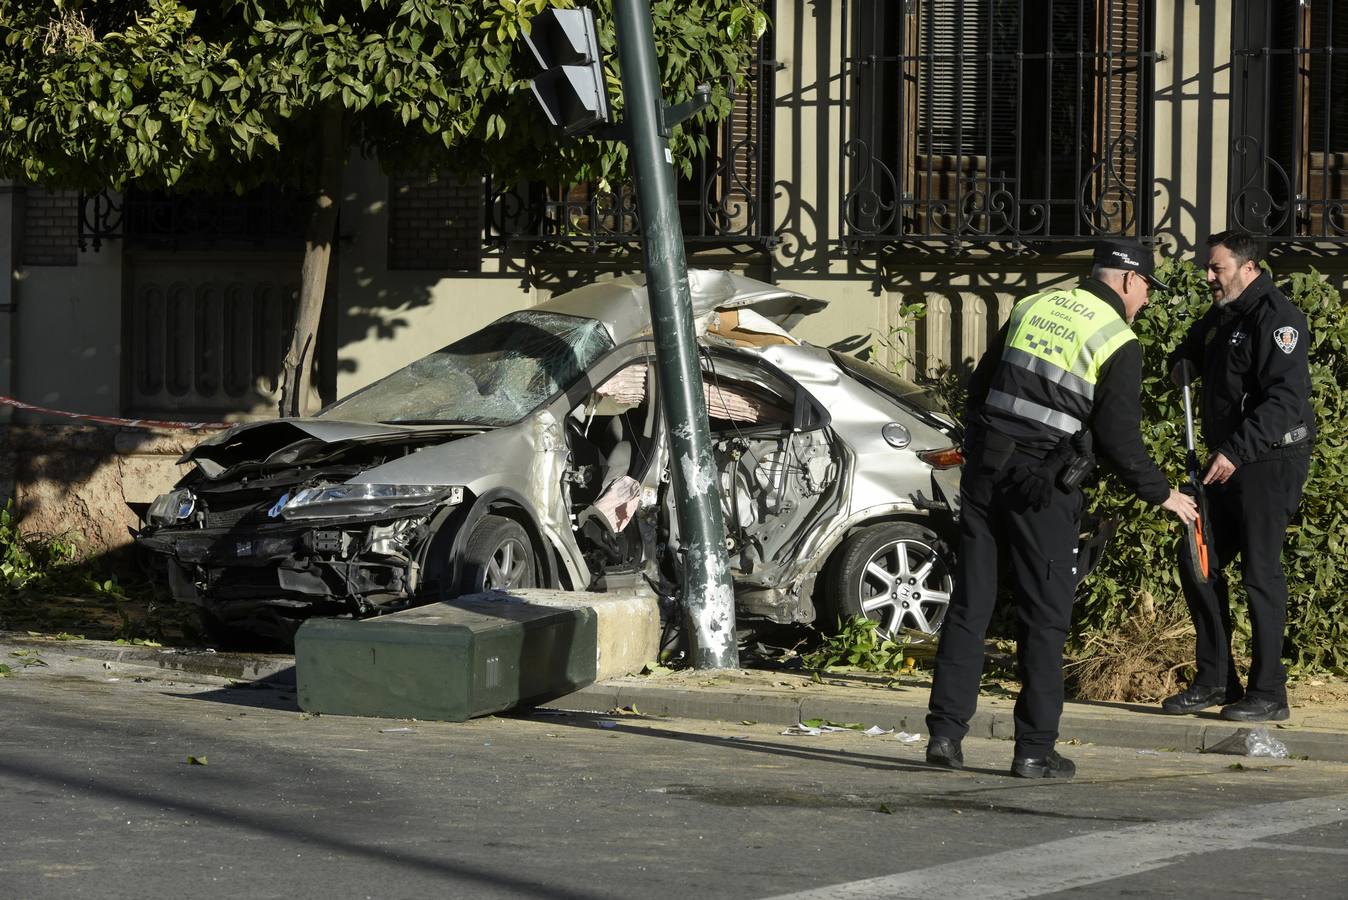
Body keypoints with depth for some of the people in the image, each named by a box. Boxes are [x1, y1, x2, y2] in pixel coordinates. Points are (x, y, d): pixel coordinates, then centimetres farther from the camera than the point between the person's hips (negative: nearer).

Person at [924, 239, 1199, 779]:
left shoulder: (1032, 308, 11)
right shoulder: (1118, 344, -5)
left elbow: (978, 386, 16)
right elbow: (1117, 437, -8)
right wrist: (1161, 495, 5)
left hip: (985, 470, 5)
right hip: (1042, 486, -5)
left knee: (969, 605, 8)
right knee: (1044, 616, 2)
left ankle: (945, 732, 5)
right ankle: (1035, 750, 2)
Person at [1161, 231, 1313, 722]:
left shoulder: (1275, 317, -14)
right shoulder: (1219, 317, 15)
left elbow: (1286, 397, -24)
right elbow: (1189, 353, 33)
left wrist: (1236, 451, -28)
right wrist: (1183, 363, 7)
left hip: (1271, 462, -10)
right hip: (1228, 463, 10)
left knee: (1260, 570, -8)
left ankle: (1268, 694, -3)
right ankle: (1214, 679, 16)